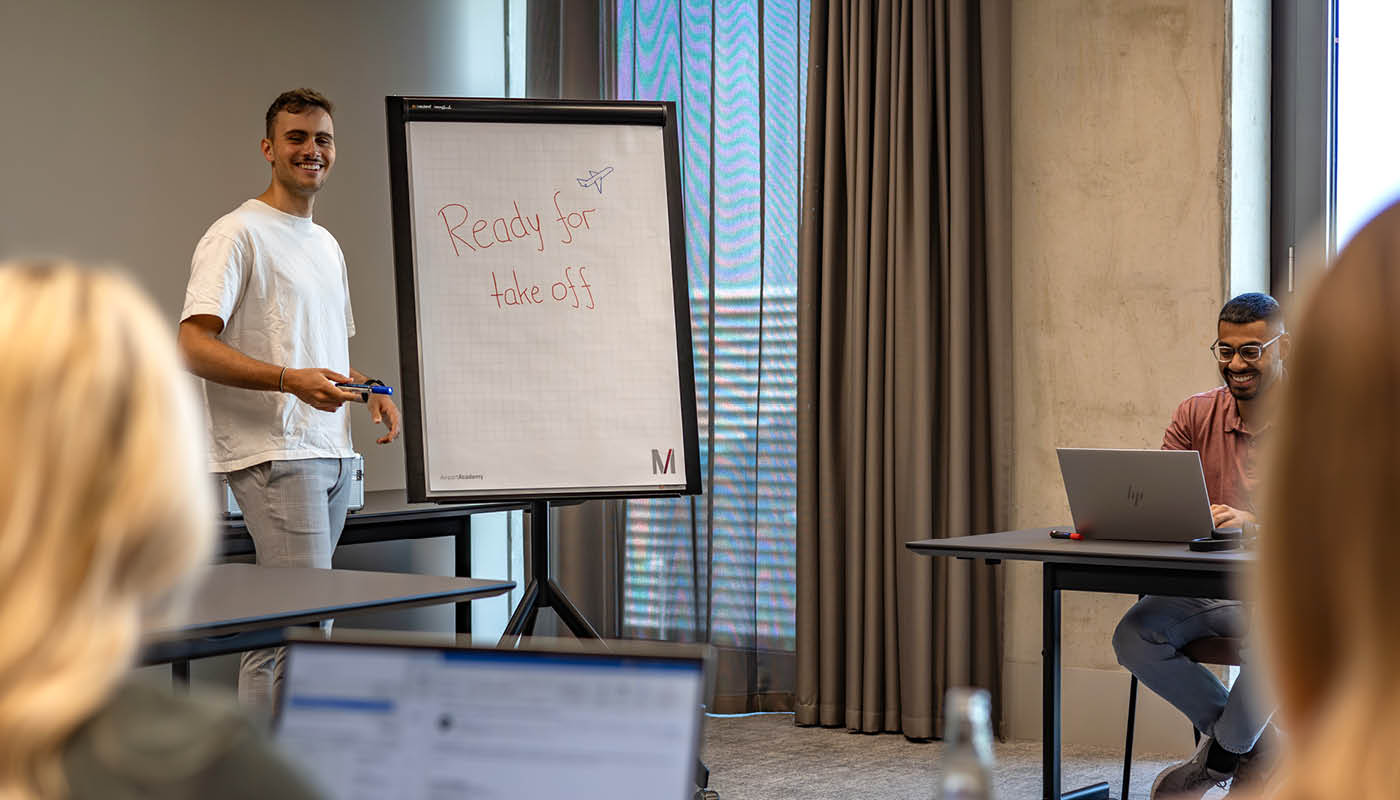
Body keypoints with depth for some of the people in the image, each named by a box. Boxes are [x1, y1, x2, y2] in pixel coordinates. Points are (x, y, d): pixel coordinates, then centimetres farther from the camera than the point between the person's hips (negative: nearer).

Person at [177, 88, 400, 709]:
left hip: (332, 453, 9)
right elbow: (194, 345, -17)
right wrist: (291, 380, -28)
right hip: (275, 454, -9)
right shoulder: (239, 234, -7)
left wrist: (372, 392, 10)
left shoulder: (327, 245, 22)